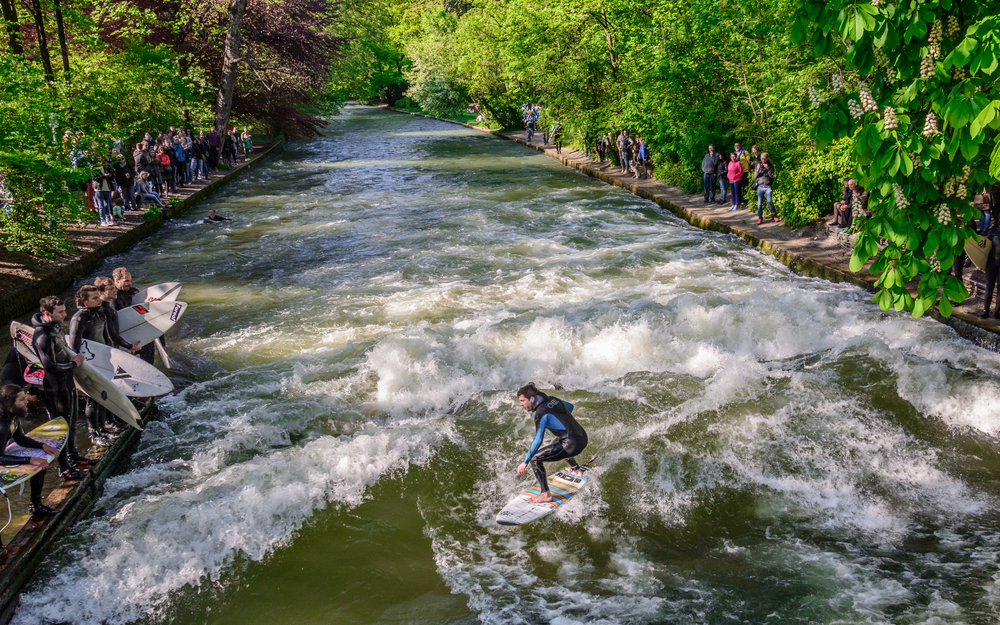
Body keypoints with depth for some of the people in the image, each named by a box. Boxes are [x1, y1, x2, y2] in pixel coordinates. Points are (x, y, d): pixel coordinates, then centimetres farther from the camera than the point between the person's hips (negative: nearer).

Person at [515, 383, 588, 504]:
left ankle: (546, 494, -6)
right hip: (583, 437, 9)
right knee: (557, 444, 41)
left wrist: (525, 462, -22)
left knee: (535, 458, -8)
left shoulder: (541, 413, -15)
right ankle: (576, 469, 56)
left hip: (572, 444, -9)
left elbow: (538, 440, -23)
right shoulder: (553, 399, 8)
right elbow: (570, 407, 26)